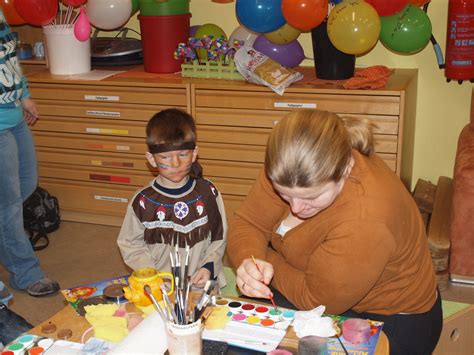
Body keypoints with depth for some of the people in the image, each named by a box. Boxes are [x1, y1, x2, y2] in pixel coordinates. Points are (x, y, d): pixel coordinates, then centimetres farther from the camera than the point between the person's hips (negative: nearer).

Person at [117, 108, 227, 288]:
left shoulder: (207, 192, 3)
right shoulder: (143, 201, -2)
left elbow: (219, 237, 10)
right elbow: (131, 245, 5)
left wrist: (209, 267, -4)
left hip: (201, 282, 1)